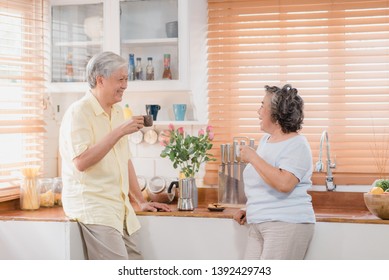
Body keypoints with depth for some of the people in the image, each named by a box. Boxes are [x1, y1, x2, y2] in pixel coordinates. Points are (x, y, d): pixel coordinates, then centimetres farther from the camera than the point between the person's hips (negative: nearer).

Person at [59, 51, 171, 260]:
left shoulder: (117, 112, 17)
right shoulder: (79, 112, -9)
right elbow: (81, 162, -21)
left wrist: (141, 202, 19)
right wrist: (119, 132, -20)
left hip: (117, 207, 8)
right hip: (92, 205, -8)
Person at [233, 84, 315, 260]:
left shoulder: (297, 145, -10)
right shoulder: (265, 140, 16)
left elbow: (284, 184, -26)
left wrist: (253, 158, -18)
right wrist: (249, 210, 16)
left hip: (286, 225, -8)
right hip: (257, 225, 8)